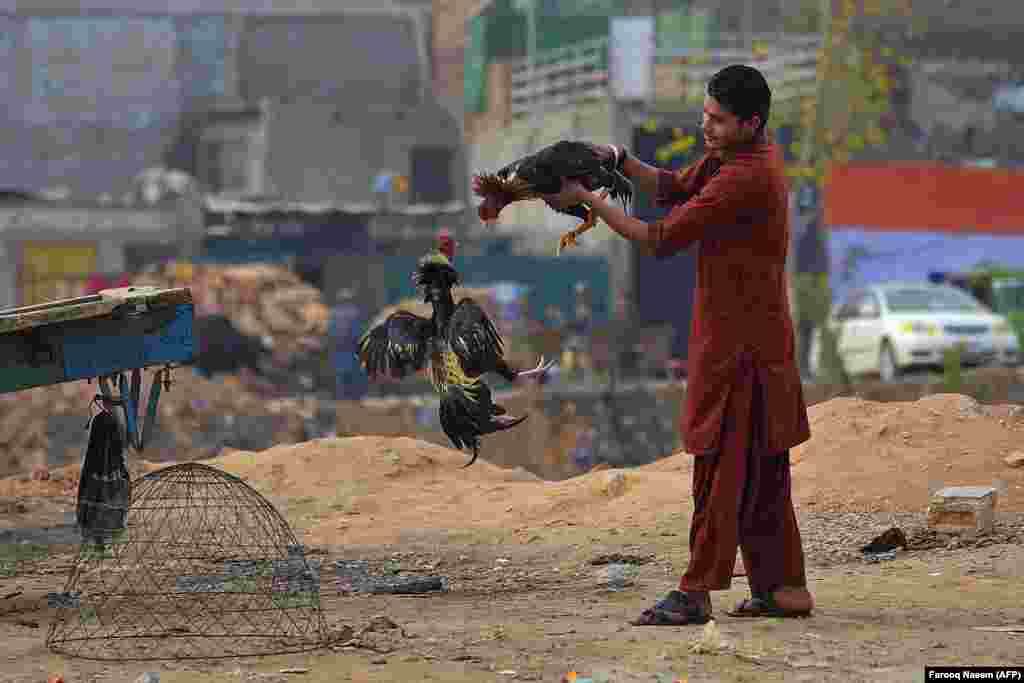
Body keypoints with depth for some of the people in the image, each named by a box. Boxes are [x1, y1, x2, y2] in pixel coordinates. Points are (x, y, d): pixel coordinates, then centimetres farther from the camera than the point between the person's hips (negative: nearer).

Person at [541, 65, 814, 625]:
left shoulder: (744, 179, -22)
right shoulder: (736, 156, 9)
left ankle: (695, 593, -5)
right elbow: (674, 188, 16)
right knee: (761, 471, 13)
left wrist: (586, 199, -14)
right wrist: (617, 159, 0)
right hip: (748, 333, 10)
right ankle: (783, 587, 18)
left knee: (722, 465, -7)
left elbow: (662, 240, -20)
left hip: (739, 342, -10)